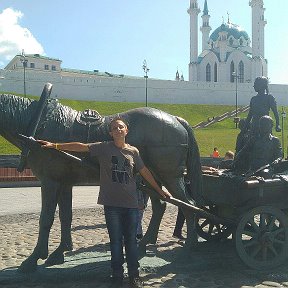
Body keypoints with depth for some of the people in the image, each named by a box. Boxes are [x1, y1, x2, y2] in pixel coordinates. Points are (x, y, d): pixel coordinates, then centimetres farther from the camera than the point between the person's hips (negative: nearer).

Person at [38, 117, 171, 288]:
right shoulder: (103, 148, 0)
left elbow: (144, 172, 13)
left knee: (131, 240, 8)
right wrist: (56, 146, -12)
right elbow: (80, 147, -6)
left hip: (131, 203, 2)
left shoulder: (133, 151, 6)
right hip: (112, 203, -1)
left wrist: (159, 190, 18)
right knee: (115, 241, 7)